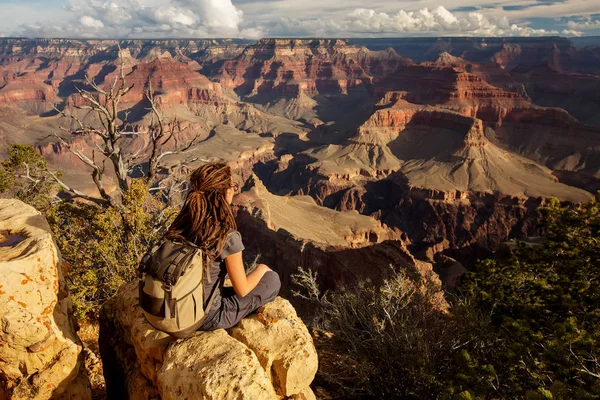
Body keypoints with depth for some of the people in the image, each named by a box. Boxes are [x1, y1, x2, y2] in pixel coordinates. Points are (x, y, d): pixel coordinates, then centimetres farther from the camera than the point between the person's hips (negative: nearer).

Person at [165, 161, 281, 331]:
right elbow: (242, 290, -14)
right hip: (207, 318, -7)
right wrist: (261, 269, 5)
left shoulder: (180, 223, -9)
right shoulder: (228, 237, -27)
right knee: (273, 280, 7)